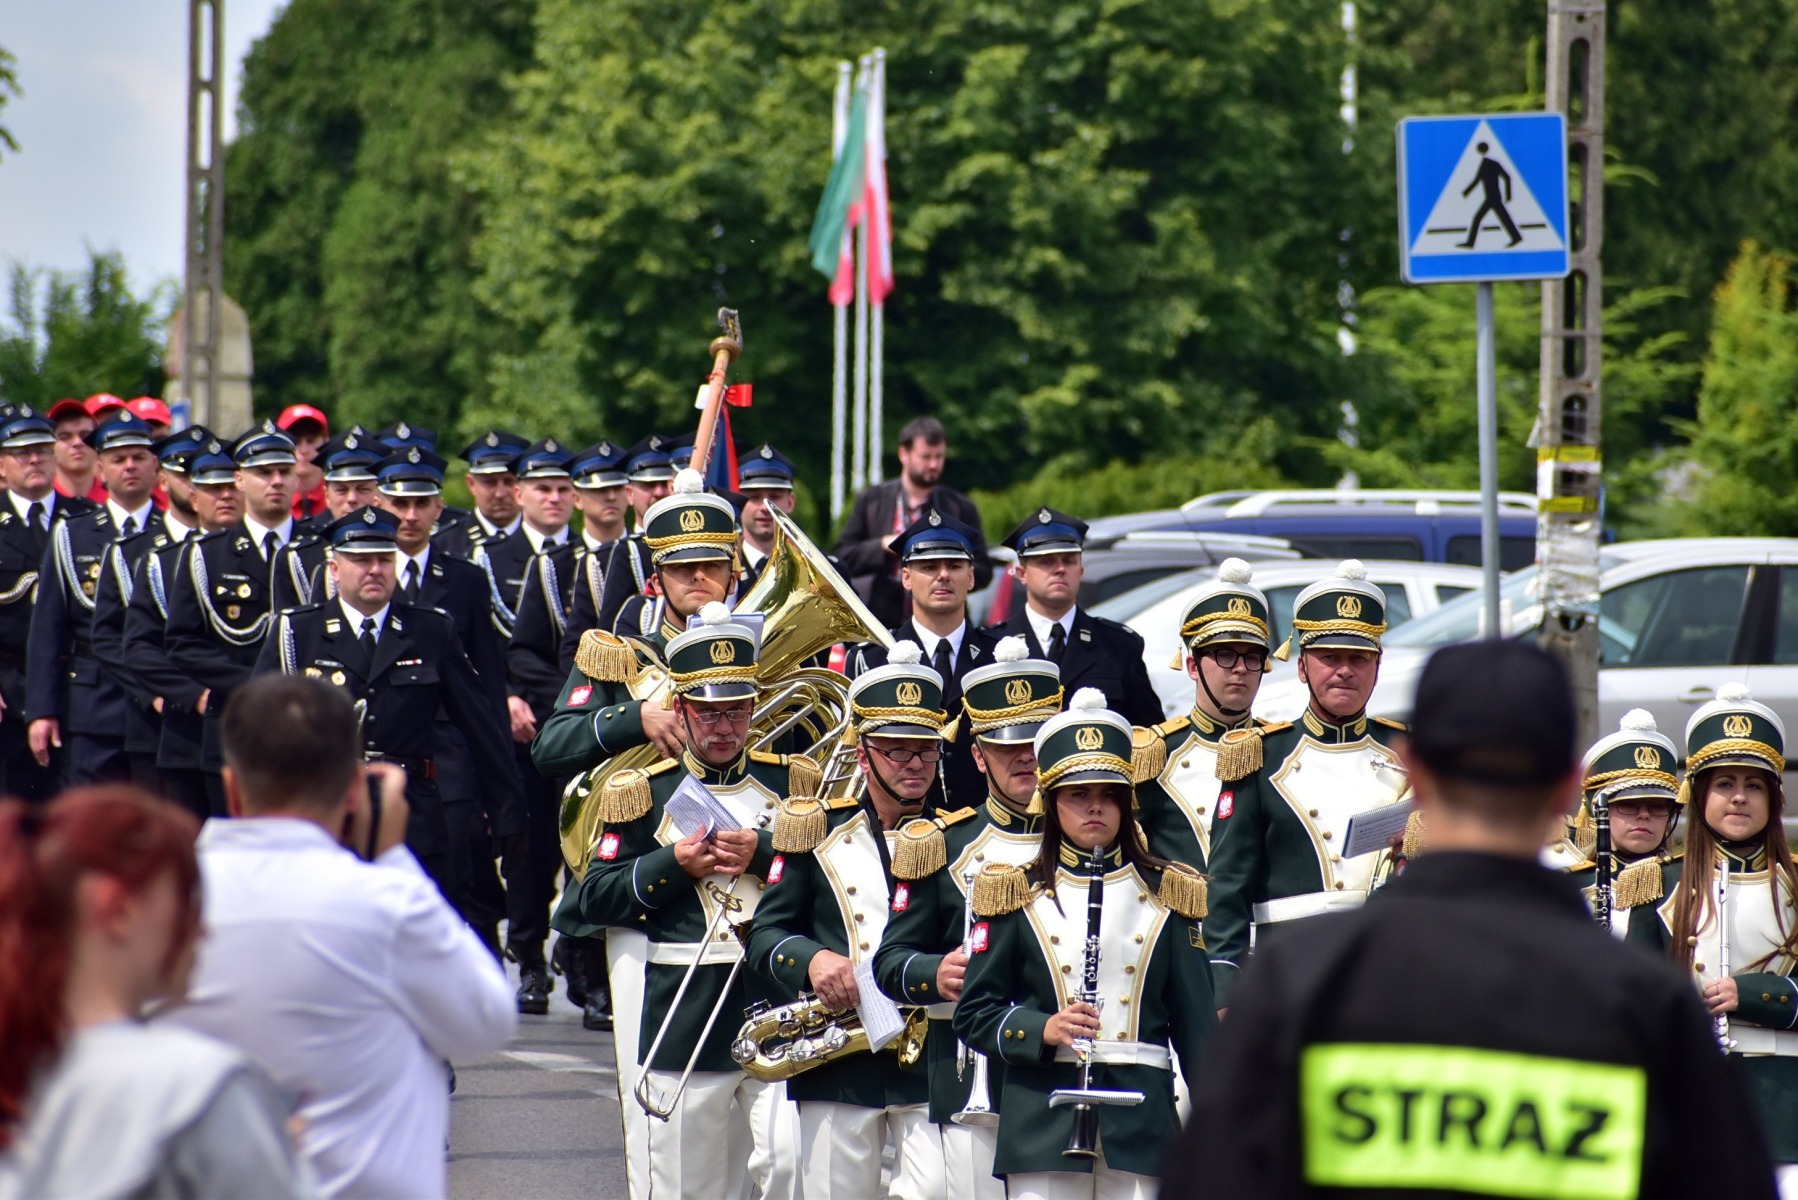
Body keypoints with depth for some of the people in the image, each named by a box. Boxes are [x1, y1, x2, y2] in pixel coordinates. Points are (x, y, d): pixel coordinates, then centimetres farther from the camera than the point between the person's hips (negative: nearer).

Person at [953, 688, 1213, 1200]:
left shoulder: (1167, 895, 11)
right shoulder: (1018, 897, 9)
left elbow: (1196, 1023, 11)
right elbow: (974, 1013, 7)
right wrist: (1043, 1030, -12)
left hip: (1139, 1118, 1)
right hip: (1042, 1123, -1)